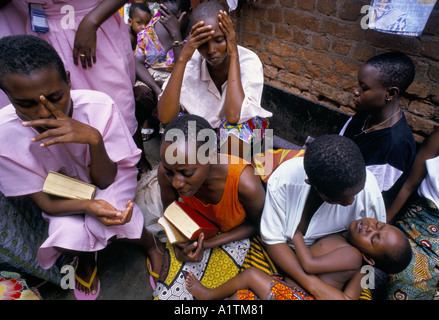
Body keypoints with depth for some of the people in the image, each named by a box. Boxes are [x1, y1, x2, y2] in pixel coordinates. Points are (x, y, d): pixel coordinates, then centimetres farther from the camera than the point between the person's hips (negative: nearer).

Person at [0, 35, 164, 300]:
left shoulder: (99, 106, -29)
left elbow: (105, 181, -22)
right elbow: (45, 201, -18)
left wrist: (94, 138, -42)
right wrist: (89, 206, -39)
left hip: (113, 175, -1)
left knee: (110, 219, -29)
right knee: (66, 234, -25)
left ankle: (149, 242, 6)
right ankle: (86, 257, 14)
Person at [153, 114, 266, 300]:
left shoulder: (246, 183, -37)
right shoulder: (166, 171, -27)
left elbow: (254, 224, -13)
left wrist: (209, 244, -22)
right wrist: (179, 245, -22)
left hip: (232, 236, -2)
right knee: (167, 294, -8)